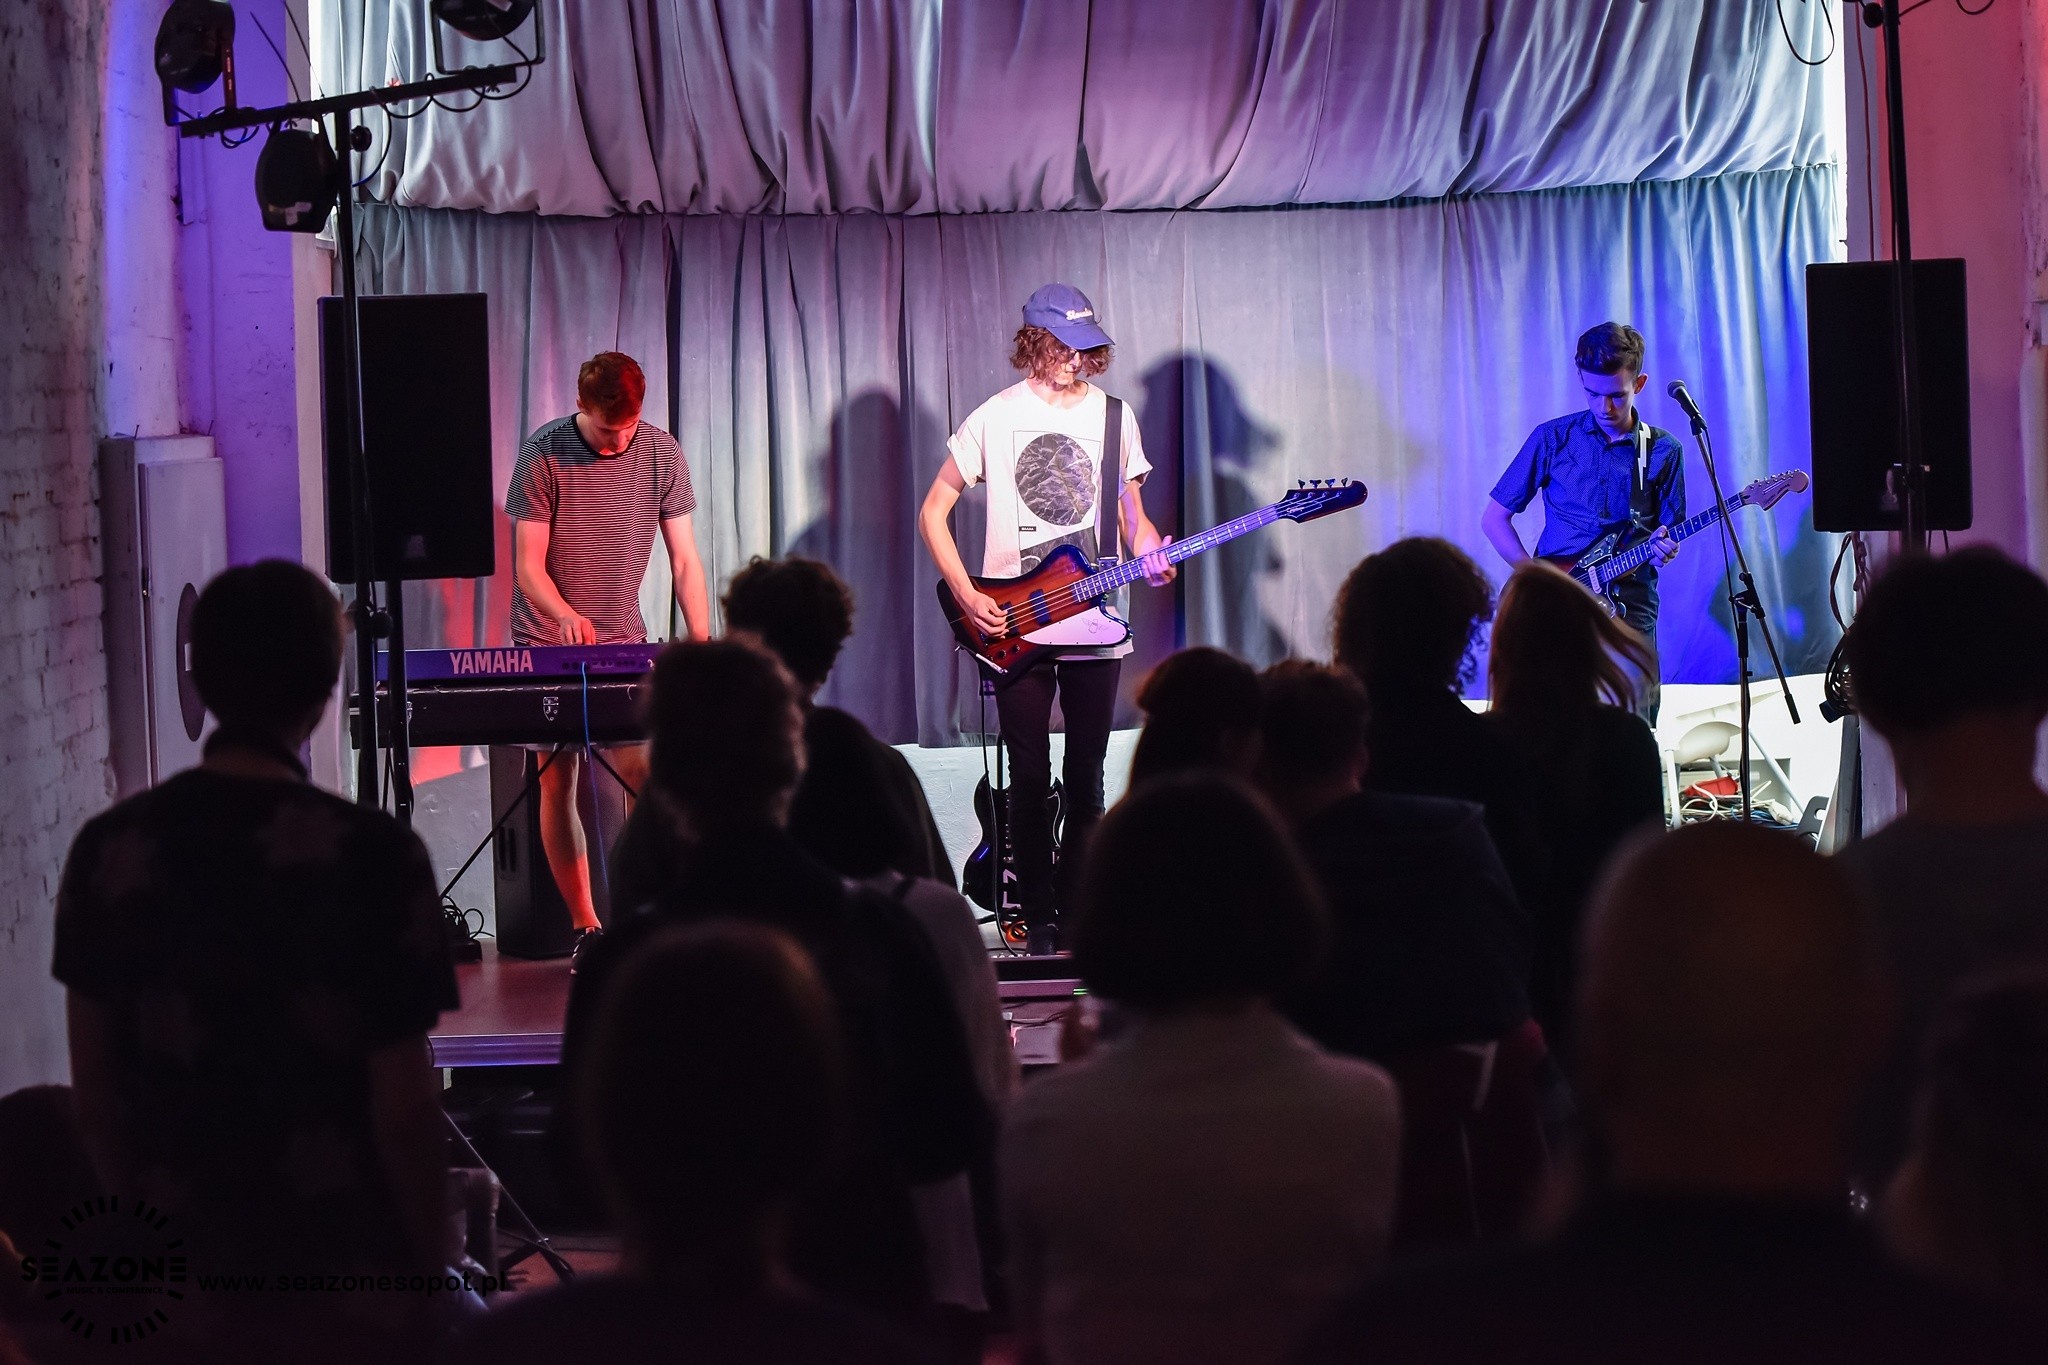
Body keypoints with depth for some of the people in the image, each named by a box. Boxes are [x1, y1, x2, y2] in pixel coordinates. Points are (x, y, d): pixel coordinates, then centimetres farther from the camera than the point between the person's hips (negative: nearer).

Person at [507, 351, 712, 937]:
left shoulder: (661, 454, -3)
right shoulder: (542, 455, -11)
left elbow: (684, 561, -2)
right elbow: (528, 564, -12)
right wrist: (565, 615, -32)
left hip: (624, 645, 2)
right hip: (547, 645, -2)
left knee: (642, 777, -7)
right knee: (557, 782, -3)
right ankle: (583, 922, 2)